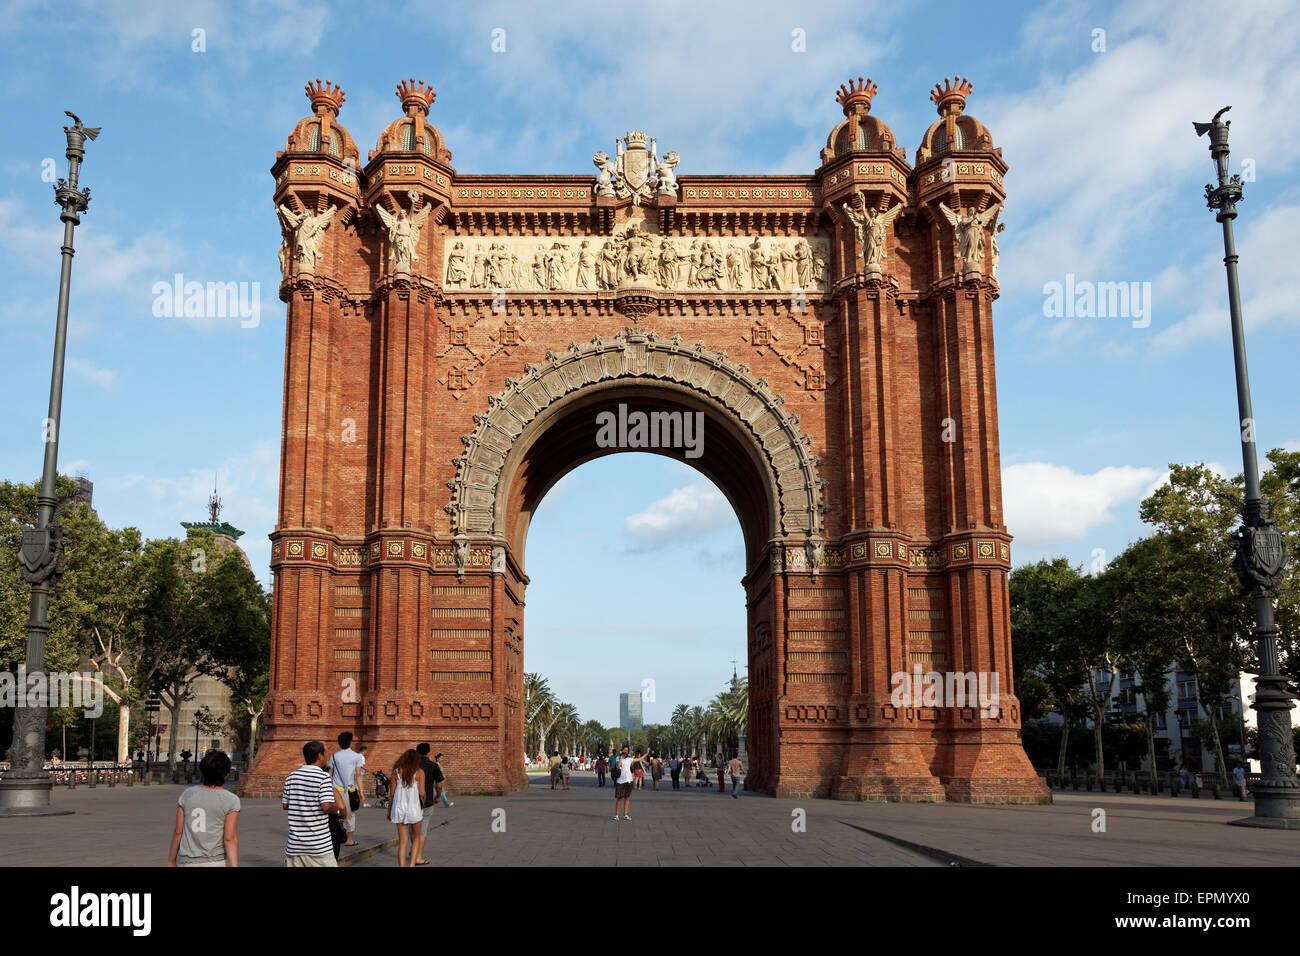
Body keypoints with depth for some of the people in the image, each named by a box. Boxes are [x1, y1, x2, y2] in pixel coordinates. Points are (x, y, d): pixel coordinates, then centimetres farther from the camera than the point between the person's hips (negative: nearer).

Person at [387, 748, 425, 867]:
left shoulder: (396, 772, 3)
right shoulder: (419, 772, -3)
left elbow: (392, 794, 4)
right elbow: (422, 793, -3)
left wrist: (389, 811, 14)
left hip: (399, 809, 2)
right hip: (414, 808, -2)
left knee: (402, 841, 7)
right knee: (415, 839, 16)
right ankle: (412, 864, 4)